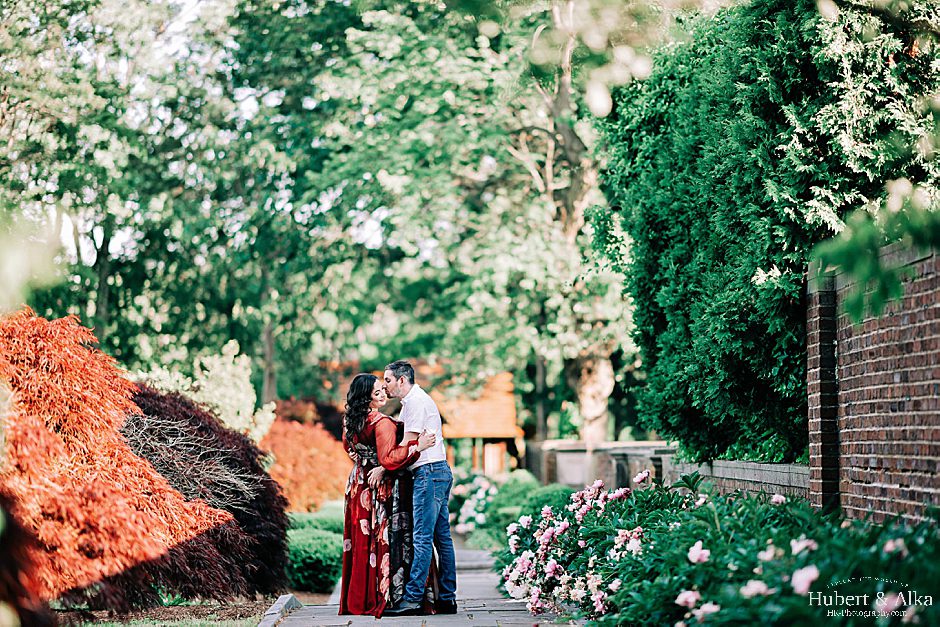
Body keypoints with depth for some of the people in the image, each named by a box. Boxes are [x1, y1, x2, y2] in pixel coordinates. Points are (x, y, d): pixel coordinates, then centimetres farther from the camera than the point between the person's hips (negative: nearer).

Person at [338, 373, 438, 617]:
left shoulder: (350, 420, 5)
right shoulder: (382, 422, -20)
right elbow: (388, 459, -25)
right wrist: (417, 446, -24)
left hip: (359, 484, 8)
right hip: (384, 487, -8)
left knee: (361, 540, 12)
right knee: (385, 541, -3)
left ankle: (357, 598, 16)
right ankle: (384, 597, -4)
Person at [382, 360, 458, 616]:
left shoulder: (416, 401, -9)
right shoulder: (413, 401, 23)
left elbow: (408, 444, -13)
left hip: (429, 472, -10)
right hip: (439, 472, 10)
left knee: (422, 537, -12)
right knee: (441, 536, 8)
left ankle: (412, 599, -14)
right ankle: (447, 598, 8)